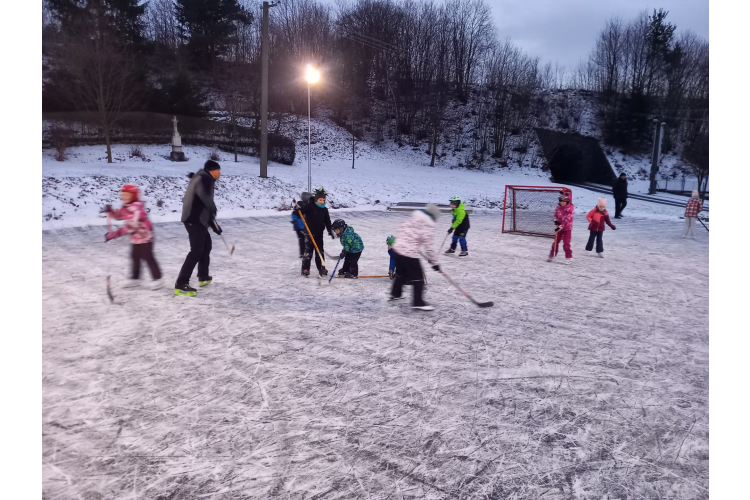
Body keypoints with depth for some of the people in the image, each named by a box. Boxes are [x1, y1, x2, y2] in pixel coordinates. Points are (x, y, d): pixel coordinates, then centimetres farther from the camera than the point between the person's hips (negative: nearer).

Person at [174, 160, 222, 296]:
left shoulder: (205, 179, 23)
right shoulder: (205, 177, -7)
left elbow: (205, 207, 26)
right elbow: (204, 194, -29)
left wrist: (214, 225, 27)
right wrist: (213, 208, -13)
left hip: (198, 219, 11)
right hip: (194, 220, -11)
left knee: (206, 245, 24)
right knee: (197, 251, -15)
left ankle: (203, 277, 37)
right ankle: (181, 284, -18)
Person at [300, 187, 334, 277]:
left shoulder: (324, 210, 7)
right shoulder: (309, 206, -9)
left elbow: (327, 221, 11)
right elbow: (301, 211, -15)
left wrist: (330, 231, 6)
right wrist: (297, 209, -37)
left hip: (319, 233, 5)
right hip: (309, 233, -5)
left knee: (320, 251, 11)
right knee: (308, 251, -3)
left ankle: (321, 268, 19)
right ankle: (305, 269, 3)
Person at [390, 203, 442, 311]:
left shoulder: (414, 217, 9)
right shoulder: (428, 226, -14)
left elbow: (402, 229, 16)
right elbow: (428, 246, -16)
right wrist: (434, 262, -10)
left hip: (398, 247, 8)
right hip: (409, 253, -8)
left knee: (401, 273, 26)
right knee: (418, 278, 0)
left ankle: (395, 294, 41)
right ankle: (418, 303, -2)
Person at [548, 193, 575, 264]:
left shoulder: (570, 208, -17)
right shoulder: (558, 208, -1)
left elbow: (567, 219, -22)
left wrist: (561, 226, -27)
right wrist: (556, 221, -9)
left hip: (567, 228, -5)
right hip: (559, 227, 5)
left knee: (566, 243, -8)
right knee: (556, 242, 10)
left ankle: (569, 258, 4)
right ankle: (552, 256, 22)